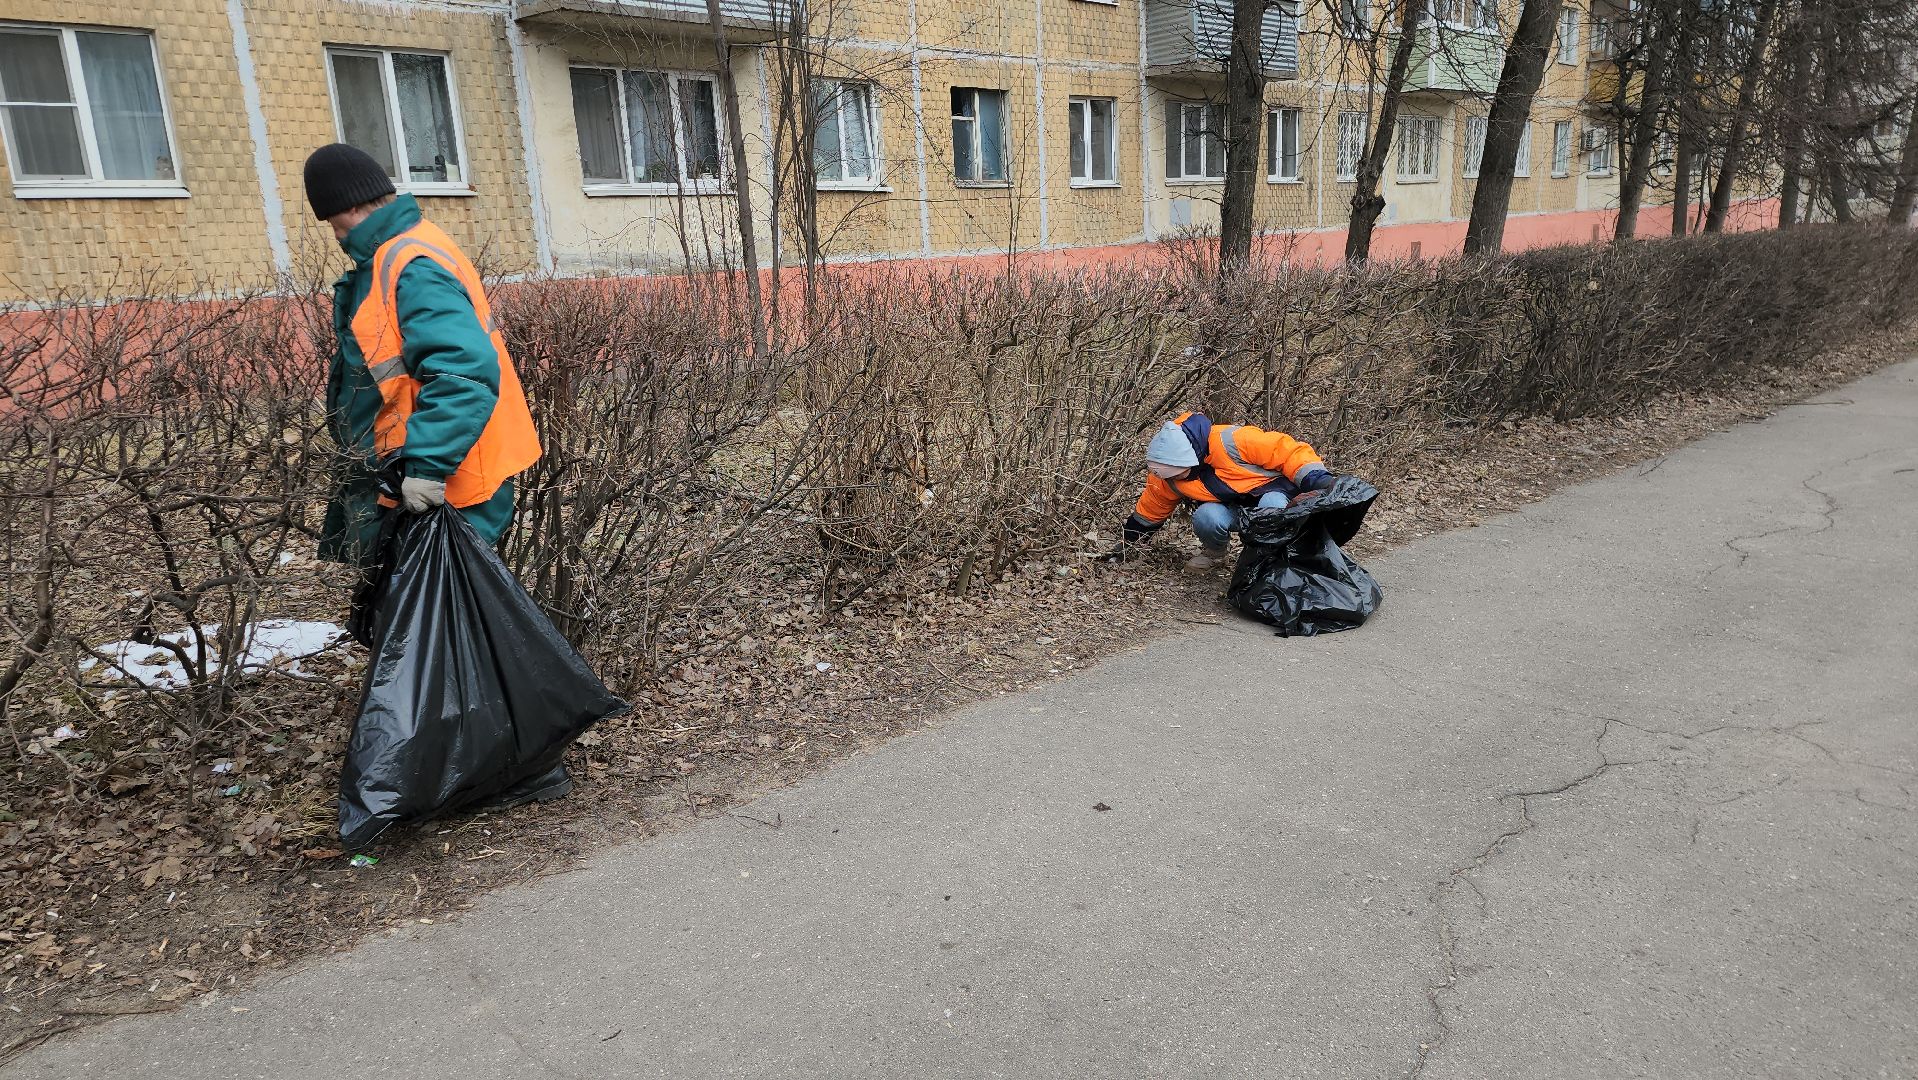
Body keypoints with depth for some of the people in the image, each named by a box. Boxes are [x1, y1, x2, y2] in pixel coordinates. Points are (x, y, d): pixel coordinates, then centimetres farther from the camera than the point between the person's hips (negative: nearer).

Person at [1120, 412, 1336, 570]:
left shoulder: (1230, 441, -32)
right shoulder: (1165, 477, -12)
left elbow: (1288, 452, -25)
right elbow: (1150, 511, 9)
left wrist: (1319, 481, -30)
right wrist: (1129, 544, 16)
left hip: (1273, 489, -4)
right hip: (1233, 508, 4)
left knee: (1272, 507, -40)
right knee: (1206, 518, -30)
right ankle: (1214, 553, 4)